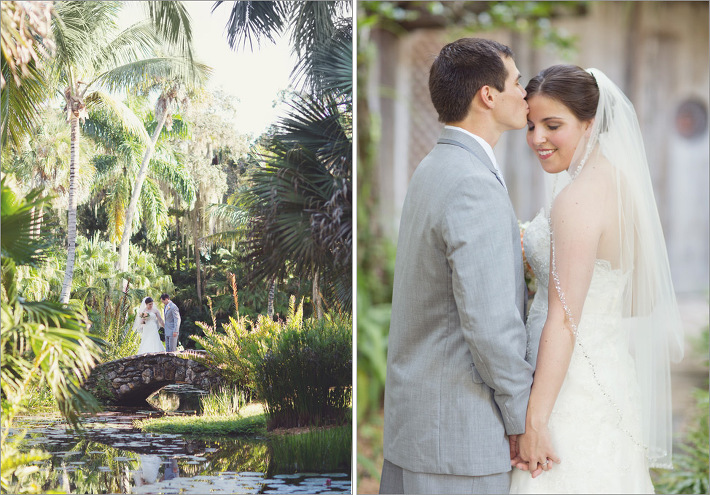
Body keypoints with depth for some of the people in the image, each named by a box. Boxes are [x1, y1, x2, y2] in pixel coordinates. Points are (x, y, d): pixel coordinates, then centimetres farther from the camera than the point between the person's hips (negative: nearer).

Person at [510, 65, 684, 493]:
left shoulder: (577, 198, -18)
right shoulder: (619, 183, 10)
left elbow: (564, 320, -22)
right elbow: (644, 301, 17)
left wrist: (535, 421, -22)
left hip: (572, 389, -10)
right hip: (612, 375, 10)